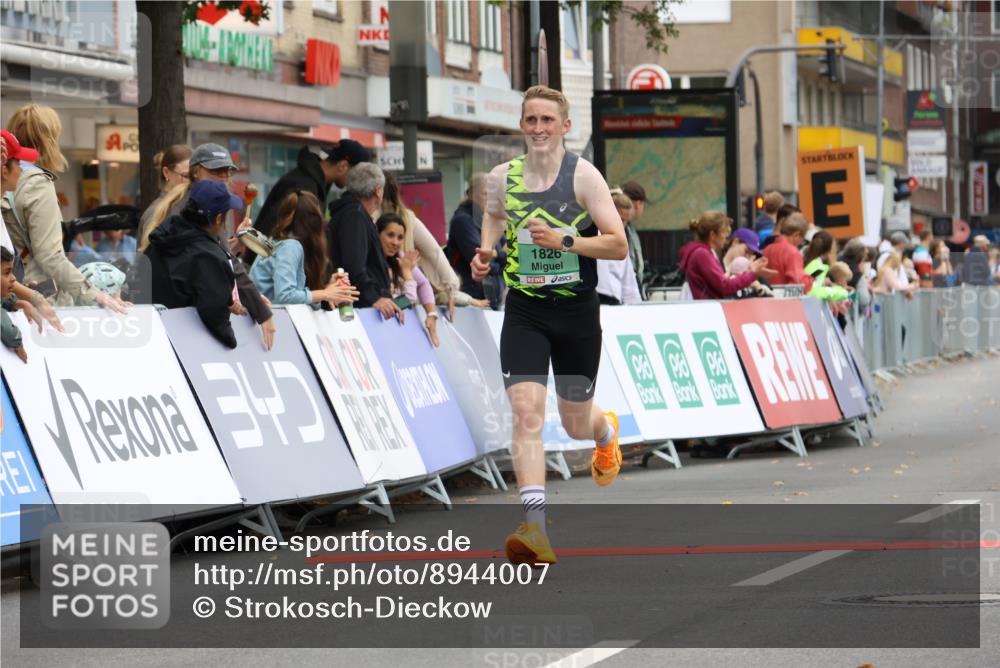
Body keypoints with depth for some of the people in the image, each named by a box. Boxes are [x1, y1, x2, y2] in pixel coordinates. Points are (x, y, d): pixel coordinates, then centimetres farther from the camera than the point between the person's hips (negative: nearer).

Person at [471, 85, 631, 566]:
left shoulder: (583, 175, -8)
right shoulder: (502, 177, 2)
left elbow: (618, 245, -11)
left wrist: (564, 240, -24)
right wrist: (484, 253, 5)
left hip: (576, 310, -1)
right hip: (524, 310, 2)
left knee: (575, 425, 11)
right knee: (526, 412, -18)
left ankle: (606, 430, 51)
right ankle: (535, 525, -24)